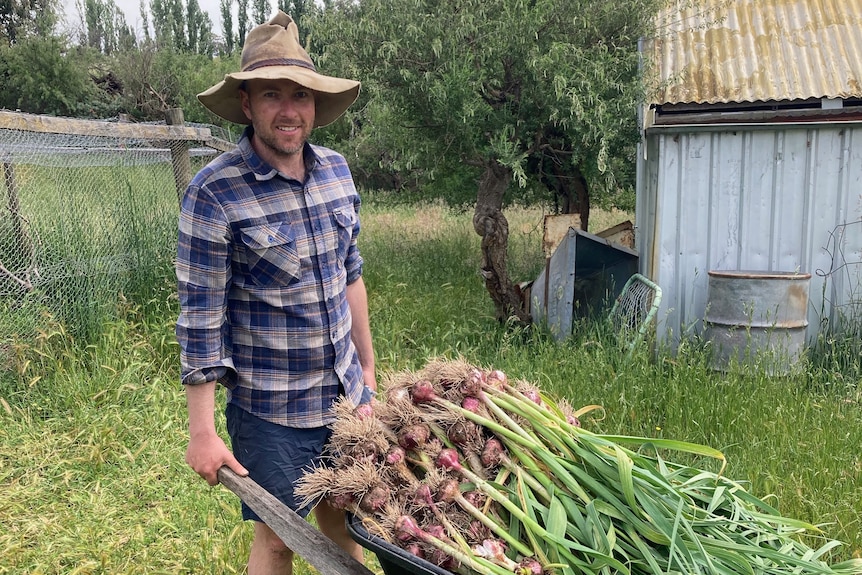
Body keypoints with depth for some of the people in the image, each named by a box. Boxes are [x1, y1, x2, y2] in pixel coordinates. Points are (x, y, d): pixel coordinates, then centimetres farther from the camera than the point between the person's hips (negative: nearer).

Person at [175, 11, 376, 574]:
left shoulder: (337, 169, 0)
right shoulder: (214, 192, -17)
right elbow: (201, 317, -15)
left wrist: (367, 364, 14)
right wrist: (203, 431, -13)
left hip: (346, 390, 5)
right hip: (271, 408, -5)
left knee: (342, 513, 21)